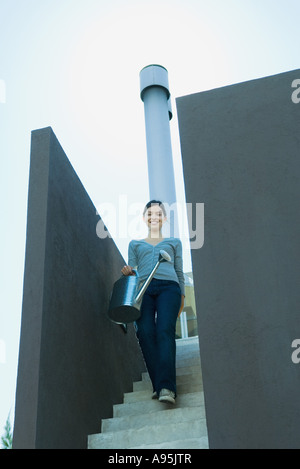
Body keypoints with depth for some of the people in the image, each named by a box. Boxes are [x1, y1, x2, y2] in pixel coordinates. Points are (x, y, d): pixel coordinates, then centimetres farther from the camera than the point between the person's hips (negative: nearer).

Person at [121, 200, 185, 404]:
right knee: (145, 332, -20)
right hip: (143, 288, 1)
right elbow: (132, 269, 23)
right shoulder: (135, 244, 29)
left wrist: (182, 296, 14)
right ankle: (158, 385, -18)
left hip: (168, 287, -1)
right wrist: (128, 273, -1)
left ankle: (167, 387, -32)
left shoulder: (174, 242, 28)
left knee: (165, 330, -23)